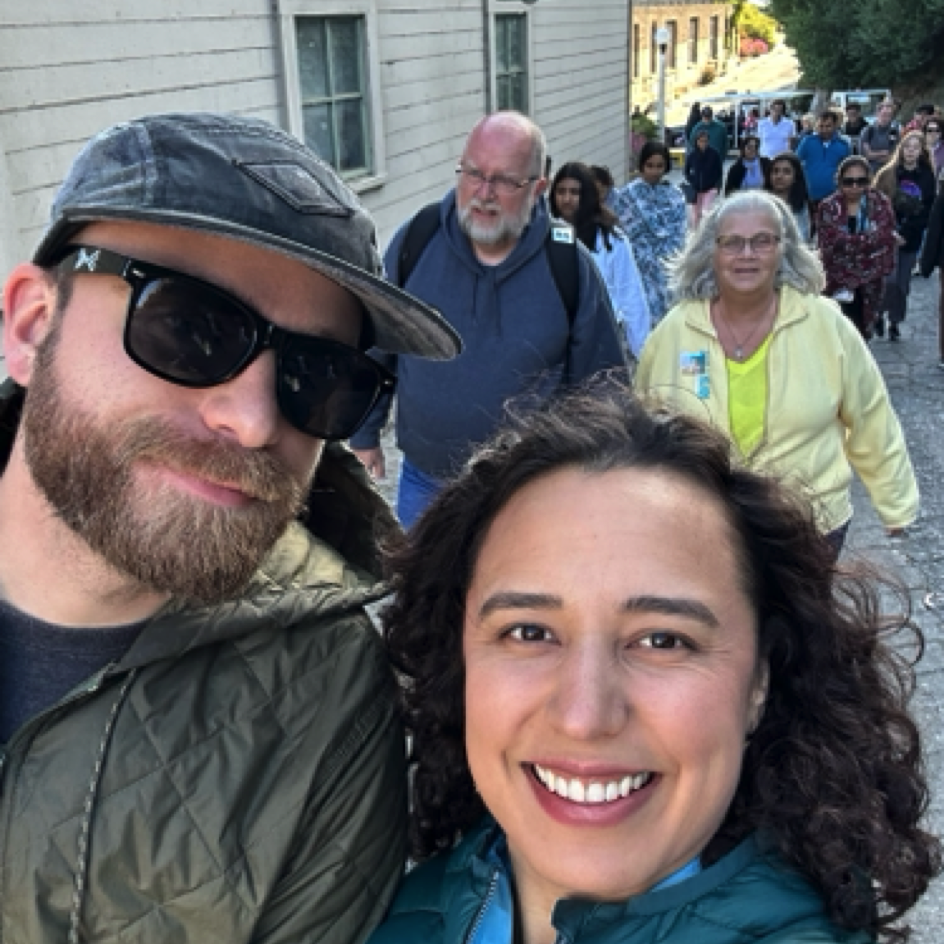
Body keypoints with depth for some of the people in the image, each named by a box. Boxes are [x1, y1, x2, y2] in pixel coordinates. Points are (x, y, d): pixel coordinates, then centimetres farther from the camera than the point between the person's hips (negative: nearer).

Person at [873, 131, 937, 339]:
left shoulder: (927, 177, 2)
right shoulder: (887, 174, -2)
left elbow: (928, 212, 0)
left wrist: (905, 233, -10)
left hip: (911, 238, 2)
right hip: (887, 236, -2)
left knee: (902, 283, 8)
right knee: (890, 279, -15)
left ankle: (895, 322, 24)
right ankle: (879, 314, 9)